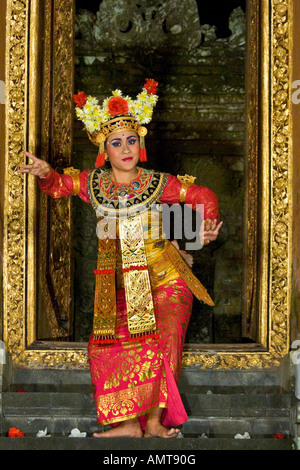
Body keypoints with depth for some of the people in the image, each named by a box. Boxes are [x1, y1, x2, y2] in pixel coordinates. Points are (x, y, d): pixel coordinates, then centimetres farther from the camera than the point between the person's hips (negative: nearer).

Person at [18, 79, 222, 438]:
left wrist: (207, 229, -9)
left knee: (161, 340, -21)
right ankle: (129, 422, -10)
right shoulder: (93, 183, 5)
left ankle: (154, 420, -15)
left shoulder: (157, 183, -1)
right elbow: (58, 186, 20)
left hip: (165, 280, -2)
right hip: (121, 286, 3)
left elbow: (203, 196, 8)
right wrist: (45, 173, -2)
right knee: (109, 344, -14)